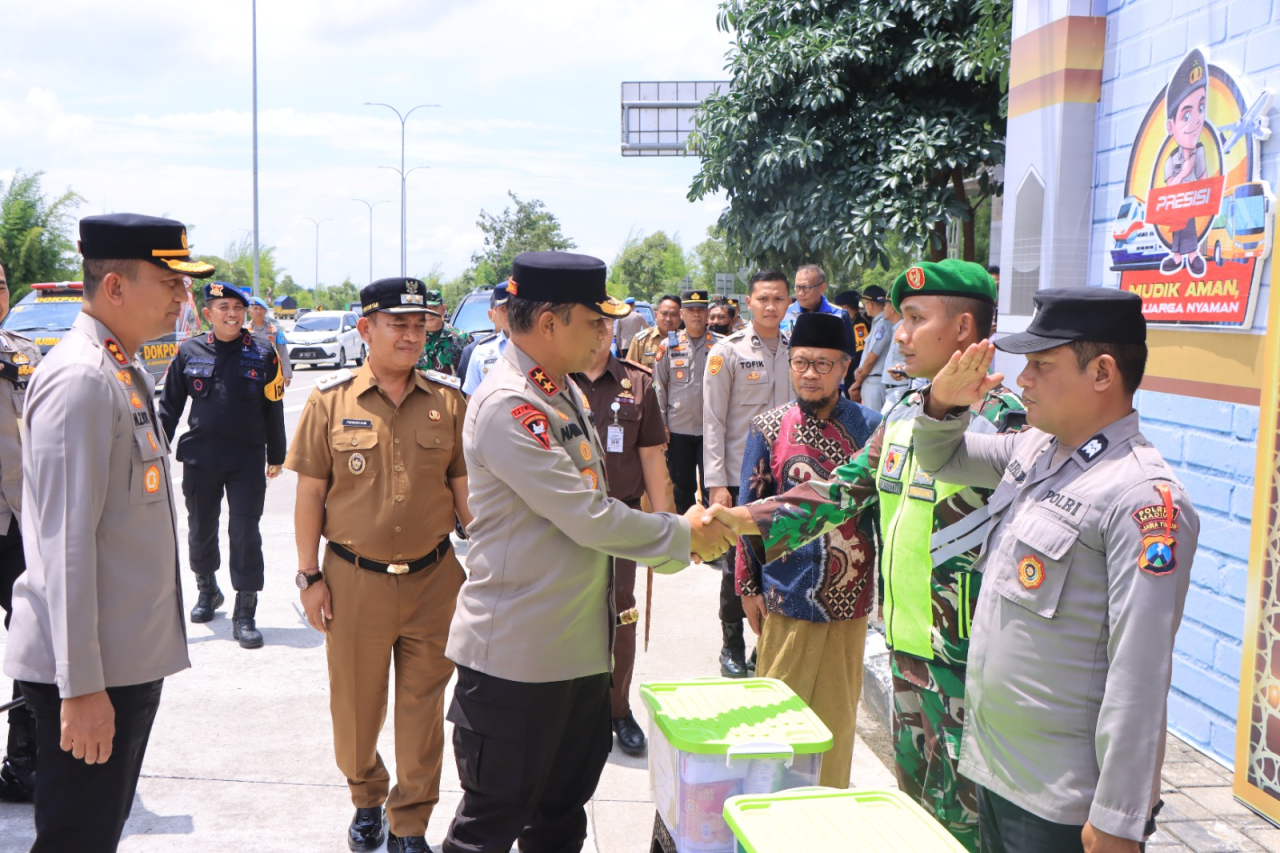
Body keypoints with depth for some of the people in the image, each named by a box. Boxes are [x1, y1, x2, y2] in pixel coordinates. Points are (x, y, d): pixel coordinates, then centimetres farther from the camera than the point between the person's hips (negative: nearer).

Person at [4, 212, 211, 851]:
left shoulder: (127, 372, 11)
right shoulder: (79, 379, -19)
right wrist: (81, 685, -21)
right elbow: (66, 543, -22)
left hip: (132, 658, 9)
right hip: (90, 676, -9)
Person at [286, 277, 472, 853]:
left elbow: (465, 488, 6)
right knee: (355, 704, 13)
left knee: (422, 708, 9)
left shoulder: (447, 400, 1)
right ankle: (366, 799, 40)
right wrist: (310, 576, -2)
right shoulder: (331, 400, -3)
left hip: (434, 579, 1)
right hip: (355, 581, -1)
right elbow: (310, 493, 1)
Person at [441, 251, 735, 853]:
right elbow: (589, 519, -23)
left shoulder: (565, 391, 10)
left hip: (579, 645, 9)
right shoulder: (507, 407, -21)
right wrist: (682, 535, -10)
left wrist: (677, 537, 8)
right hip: (517, 657, -9)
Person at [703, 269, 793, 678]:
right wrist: (717, 483, -10)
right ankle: (732, 644, 20)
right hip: (741, 475, -3)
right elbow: (713, 422, -5)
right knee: (738, 562, 4)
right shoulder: (728, 352, -4)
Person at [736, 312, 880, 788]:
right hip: (787, 593, -1)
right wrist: (748, 587, 2)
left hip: (850, 593, 1)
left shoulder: (869, 427, 0)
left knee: (838, 708, 13)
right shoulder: (769, 428, -2)